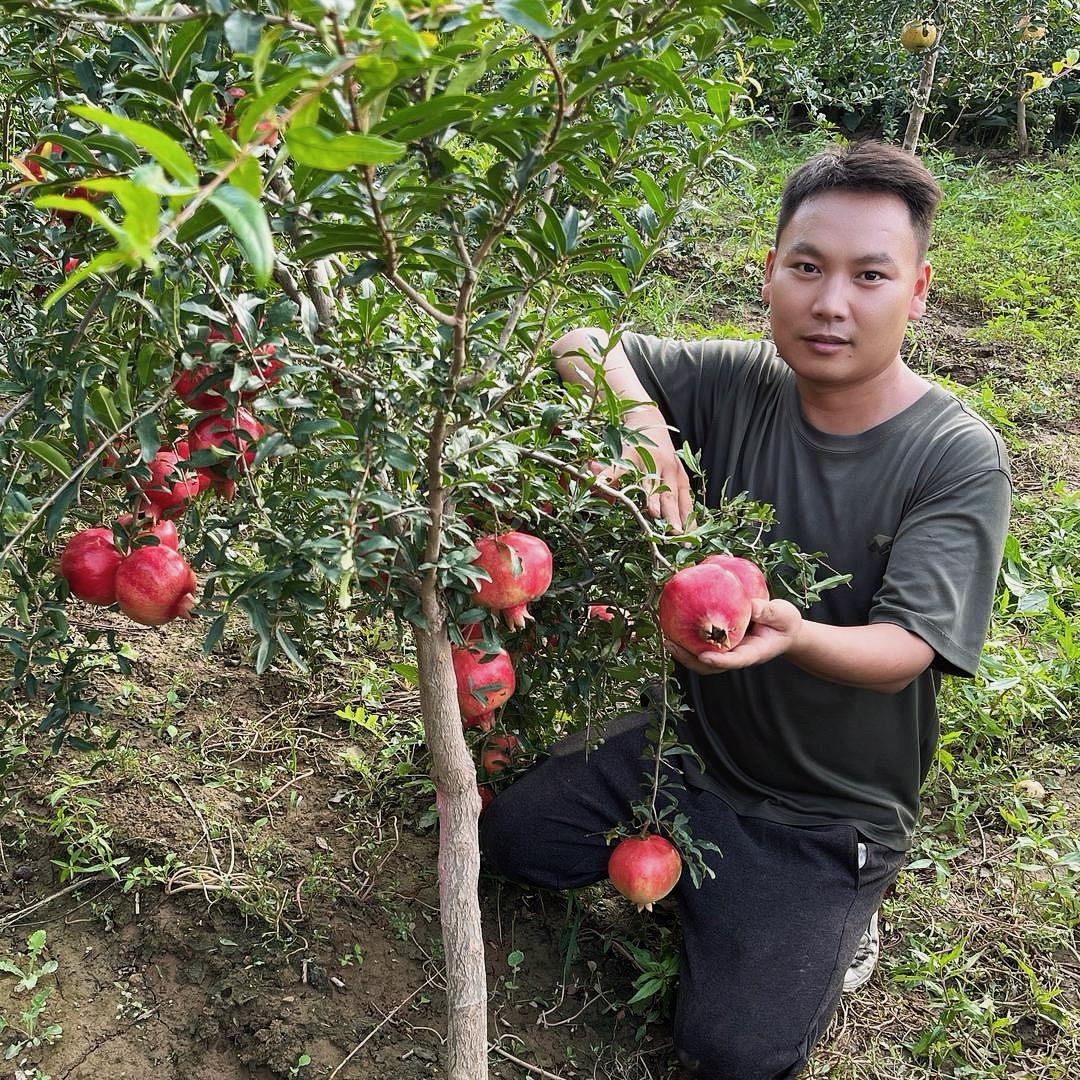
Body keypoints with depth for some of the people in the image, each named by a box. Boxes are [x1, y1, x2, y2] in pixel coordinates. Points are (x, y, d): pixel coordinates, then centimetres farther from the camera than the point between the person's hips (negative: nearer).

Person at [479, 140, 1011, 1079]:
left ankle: (836, 915, 18)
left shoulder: (958, 457, -21)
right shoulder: (738, 385, -11)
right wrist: (641, 421, -30)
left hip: (833, 815, -4)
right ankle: (700, 864, 23)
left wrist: (790, 636, -49)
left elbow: (903, 654, -27)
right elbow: (582, 344, -8)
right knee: (512, 837, 6)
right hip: (693, 742, 5)